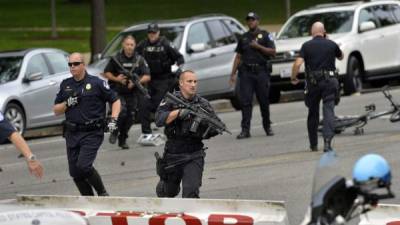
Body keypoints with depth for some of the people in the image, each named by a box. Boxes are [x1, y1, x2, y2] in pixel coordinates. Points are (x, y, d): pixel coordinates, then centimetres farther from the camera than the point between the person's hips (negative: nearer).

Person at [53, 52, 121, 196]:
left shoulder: (96, 83, -3)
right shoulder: (65, 85, 11)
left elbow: (115, 101, 3)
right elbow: (56, 110, 14)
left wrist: (113, 120, -11)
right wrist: (67, 103, -6)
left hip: (92, 134, -5)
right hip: (72, 134, 5)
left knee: (83, 166, -20)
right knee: (75, 173, 3)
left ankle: (102, 193, 1)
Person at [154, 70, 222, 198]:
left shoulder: (202, 104, 2)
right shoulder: (171, 100, -3)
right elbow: (159, 120, -18)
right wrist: (179, 112, -29)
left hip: (194, 155, 0)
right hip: (173, 153, 0)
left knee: (191, 191, -16)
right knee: (169, 191, 19)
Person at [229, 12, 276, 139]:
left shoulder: (265, 35, 7)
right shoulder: (244, 38, 16)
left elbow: (272, 52, -1)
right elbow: (238, 56, 16)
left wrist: (259, 46, -12)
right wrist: (233, 74, 9)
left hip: (261, 71, -2)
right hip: (246, 72, 2)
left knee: (264, 101, 4)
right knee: (245, 102, -7)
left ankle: (267, 127, 18)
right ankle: (245, 130, -10)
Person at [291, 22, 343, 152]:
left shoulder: (306, 46, 1)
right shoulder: (331, 44, 5)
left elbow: (298, 63, -10)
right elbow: (341, 57, 25)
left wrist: (293, 78, 5)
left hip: (313, 82, 1)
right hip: (329, 81, -1)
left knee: (313, 113, 15)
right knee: (329, 110, -8)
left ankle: (313, 145, 23)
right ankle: (327, 140, -28)